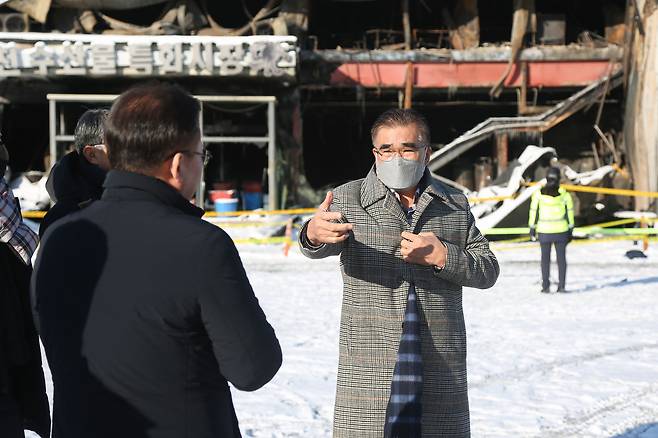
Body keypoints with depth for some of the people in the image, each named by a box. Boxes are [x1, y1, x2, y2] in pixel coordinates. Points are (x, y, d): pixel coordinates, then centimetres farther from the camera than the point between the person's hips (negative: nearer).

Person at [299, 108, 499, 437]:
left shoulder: (455, 205, 11)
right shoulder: (348, 199, 2)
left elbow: (488, 271, 8)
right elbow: (322, 246, -17)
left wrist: (443, 257, -11)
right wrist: (314, 234, -42)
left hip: (440, 371, 2)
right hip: (369, 370, -2)